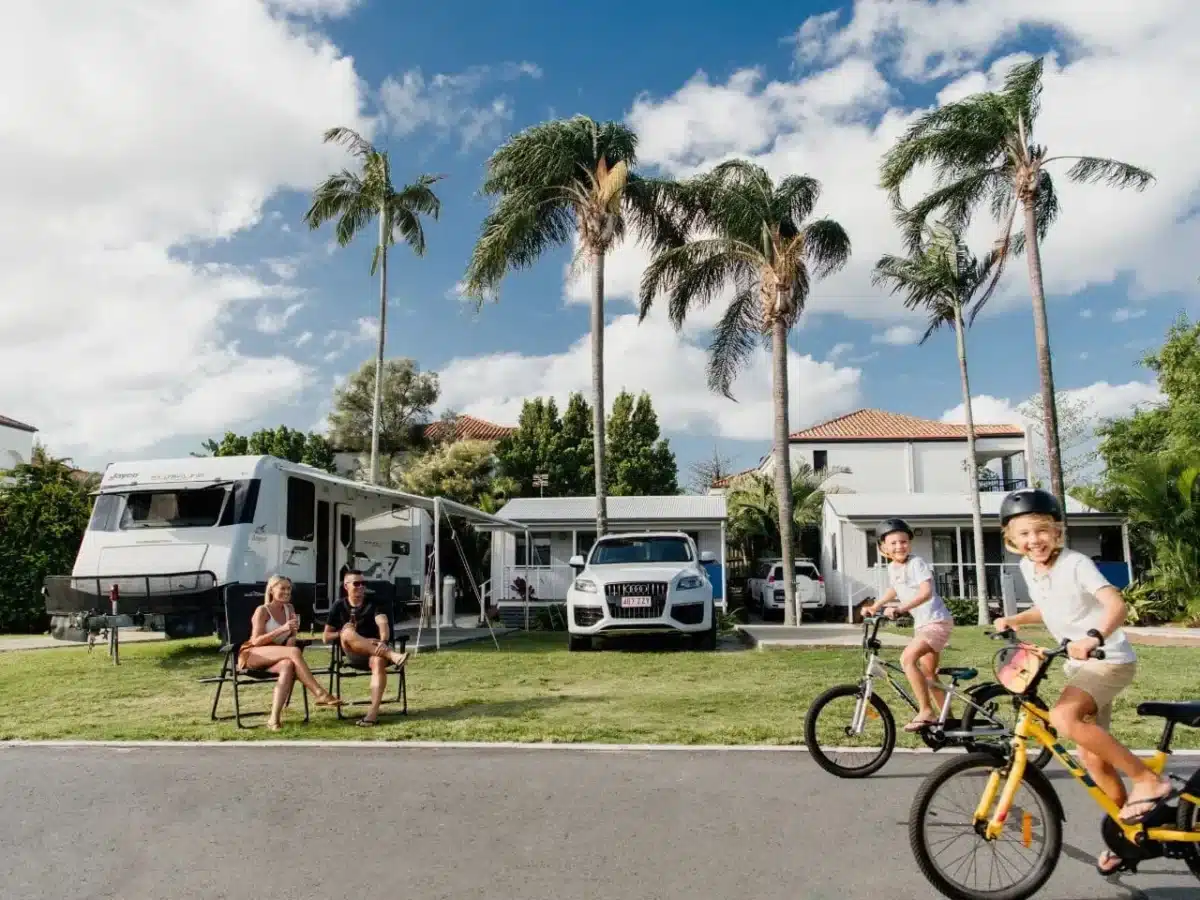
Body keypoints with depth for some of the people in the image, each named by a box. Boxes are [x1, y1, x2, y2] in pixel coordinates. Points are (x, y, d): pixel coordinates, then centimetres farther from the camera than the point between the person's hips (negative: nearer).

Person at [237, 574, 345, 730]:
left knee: (288, 665, -35)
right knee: (294, 652, -33)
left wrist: (292, 634, -13)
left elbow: (292, 637, 12)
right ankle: (320, 694, -36)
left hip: (275, 657, 5)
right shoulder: (262, 611, -7)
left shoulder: (289, 609, 11)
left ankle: (274, 718, -41)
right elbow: (256, 641, -15)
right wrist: (282, 629, -24)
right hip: (252, 655, -5)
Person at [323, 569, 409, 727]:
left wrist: (383, 641, -35)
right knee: (348, 632, -33)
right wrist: (342, 633, -10)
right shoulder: (339, 605, 11)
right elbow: (326, 637, 10)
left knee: (379, 661, -38)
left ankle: (373, 713, -47)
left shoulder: (373, 603, 6)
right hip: (352, 655, 0)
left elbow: (383, 623, -14)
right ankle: (391, 655, -45)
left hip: (374, 650, 0)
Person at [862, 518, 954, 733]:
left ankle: (926, 711, -17)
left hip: (937, 621, -9)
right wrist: (875, 607, 14)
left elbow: (926, 592, -30)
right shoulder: (892, 568, 7)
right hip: (921, 624, 9)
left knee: (907, 659, -25)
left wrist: (900, 608, -39)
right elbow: (893, 590, 26)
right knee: (928, 673, 17)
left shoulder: (917, 563, -17)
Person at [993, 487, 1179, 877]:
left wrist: (1094, 637, -48)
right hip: (1079, 665, 8)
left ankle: (1149, 780, -16)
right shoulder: (1028, 567, 3)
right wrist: (1013, 620, 8)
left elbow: (1116, 604, -33)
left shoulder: (1076, 563, -19)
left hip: (1110, 660, -8)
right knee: (1092, 759, 11)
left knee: (1063, 718, -32)